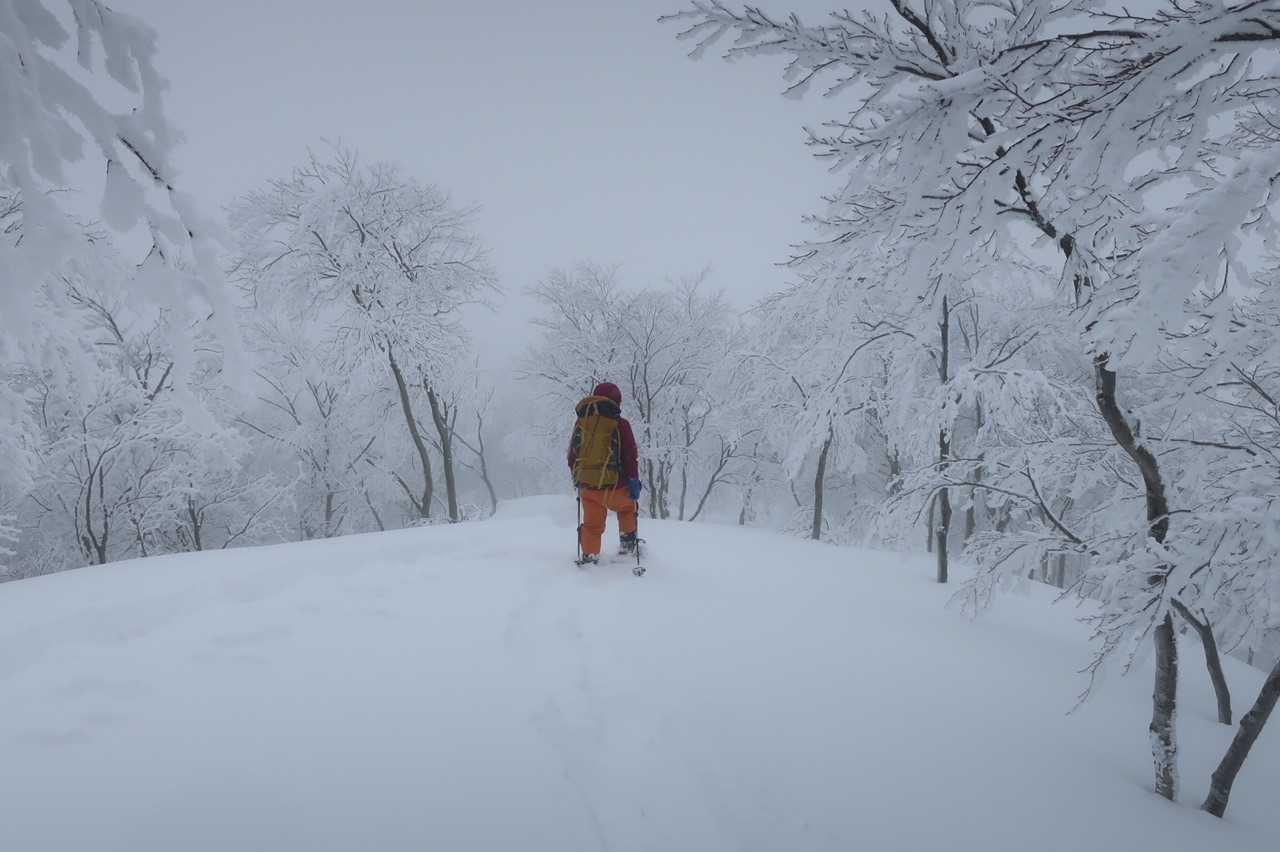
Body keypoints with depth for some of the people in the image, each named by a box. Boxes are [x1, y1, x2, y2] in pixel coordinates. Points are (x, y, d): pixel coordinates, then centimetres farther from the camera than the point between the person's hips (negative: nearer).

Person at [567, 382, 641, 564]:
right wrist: (634, 482, -4)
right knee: (627, 507, 25)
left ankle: (589, 555, 8)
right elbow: (631, 457, -9)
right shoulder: (619, 424, -7)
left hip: (587, 486, 3)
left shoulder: (581, 422, 7)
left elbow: (572, 456, 13)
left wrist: (577, 479, 23)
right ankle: (627, 542, 25)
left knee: (592, 523, 16)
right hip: (613, 485, -3)